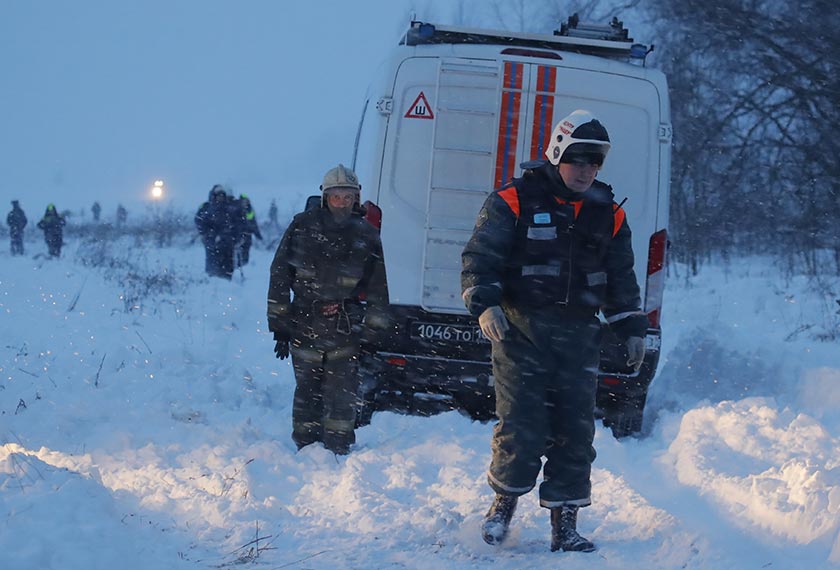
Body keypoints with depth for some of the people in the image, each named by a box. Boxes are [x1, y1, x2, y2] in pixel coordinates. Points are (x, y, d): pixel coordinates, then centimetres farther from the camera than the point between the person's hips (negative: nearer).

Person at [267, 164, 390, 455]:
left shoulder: (367, 235, 4)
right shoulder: (303, 226, 2)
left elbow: (379, 289, 8)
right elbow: (279, 276, 5)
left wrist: (373, 331, 3)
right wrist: (279, 325, 2)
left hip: (345, 331, 0)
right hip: (304, 327, 0)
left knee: (342, 395, -4)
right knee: (308, 392, 6)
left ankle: (338, 450, 2)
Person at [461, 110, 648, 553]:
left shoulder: (608, 214, 12)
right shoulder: (514, 202, -3)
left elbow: (621, 278, 22)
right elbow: (479, 258, -5)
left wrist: (631, 329, 17)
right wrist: (485, 304, -19)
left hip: (578, 334, 4)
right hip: (520, 329, -4)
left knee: (576, 431, 1)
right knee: (522, 426, -9)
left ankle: (564, 522, 9)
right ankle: (504, 500, 14)